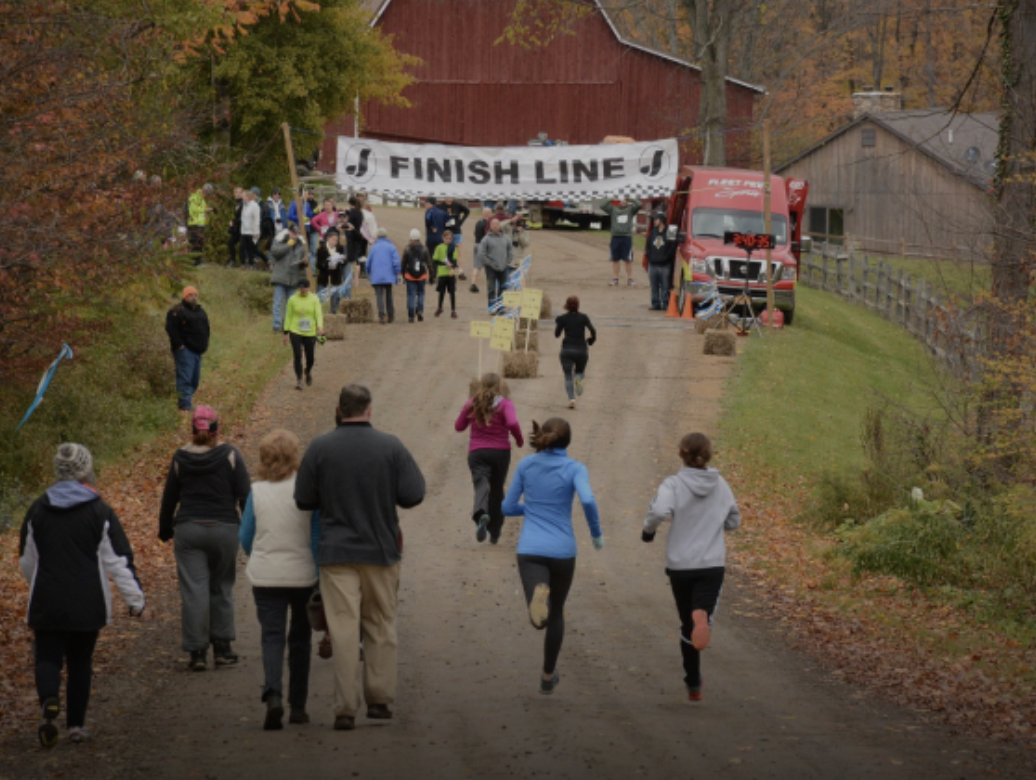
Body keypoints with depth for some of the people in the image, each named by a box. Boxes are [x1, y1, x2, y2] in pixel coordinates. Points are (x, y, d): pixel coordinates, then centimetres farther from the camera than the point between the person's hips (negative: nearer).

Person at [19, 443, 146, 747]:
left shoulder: (38, 509, 1)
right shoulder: (99, 512, -6)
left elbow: (26, 561, 12)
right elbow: (119, 560, -6)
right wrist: (135, 599, 1)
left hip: (46, 604, 0)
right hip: (88, 605, 0)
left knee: (47, 657, 5)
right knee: (80, 662, 13)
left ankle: (49, 700, -25)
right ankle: (76, 724, 17)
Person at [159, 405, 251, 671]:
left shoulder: (180, 458, 3)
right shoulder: (229, 455, -2)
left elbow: (169, 498, 10)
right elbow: (244, 495, -4)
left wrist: (165, 531, 22)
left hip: (187, 530, 1)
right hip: (224, 529, -1)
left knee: (193, 590, 0)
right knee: (221, 588, 13)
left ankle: (197, 652, -2)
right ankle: (222, 647, 15)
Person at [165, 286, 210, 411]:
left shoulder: (200, 311, 19)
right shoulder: (177, 311, -8)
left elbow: (206, 329, 28)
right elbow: (170, 328, -16)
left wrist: (204, 345, 17)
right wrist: (178, 344, -19)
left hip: (198, 351, 9)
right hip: (185, 350, -9)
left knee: (195, 380, 10)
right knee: (185, 378, -13)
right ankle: (185, 406, -16)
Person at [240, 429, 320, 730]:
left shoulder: (257, 492, -4)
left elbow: (245, 538, 5)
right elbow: (317, 538, -7)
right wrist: (322, 577, 0)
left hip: (266, 578, 0)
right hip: (303, 576, 0)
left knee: (272, 637, 0)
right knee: (299, 638, 14)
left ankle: (273, 695, -24)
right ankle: (297, 706, 19)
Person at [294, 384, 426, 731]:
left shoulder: (320, 448, -4)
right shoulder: (391, 447, -4)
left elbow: (304, 501, -1)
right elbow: (413, 495, -6)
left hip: (336, 552, -1)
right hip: (381, 550, 1)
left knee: (344, 629, -3)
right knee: (381, 627, 14)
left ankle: (346, 708, -7)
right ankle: (379, 699, 16)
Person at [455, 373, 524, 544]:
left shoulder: (472, 404, 5)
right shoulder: (505, 404, -3)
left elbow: (458, 427, 14)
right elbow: (512, 423, -20)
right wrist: (519, 440, -4)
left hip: (477, 453, 0)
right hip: (501, 452, 0)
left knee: (481, 484, -14)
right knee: (497, 490, 15)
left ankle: (481, 514, -48)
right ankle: (494, 533, 22)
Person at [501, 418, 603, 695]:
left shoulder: (526, 464, 6)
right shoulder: (575, 469, -3)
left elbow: (508, 508, 11)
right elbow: (588, 500, -22)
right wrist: (597, 533, -4)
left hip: (530, 551, 0)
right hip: (562, 552, 0)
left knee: (541, 618, -13)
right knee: (555, 612, 24)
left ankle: (538, 593, -47)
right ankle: (548, 676, 33)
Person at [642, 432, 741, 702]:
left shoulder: (673, 484, -6)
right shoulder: (720, 485, 5)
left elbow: (660, 511, -24)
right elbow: (733, 521, 14)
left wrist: (648, 529, -4)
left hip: (680, 565, 0)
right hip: (713, 565, 0)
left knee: (688, 626, 14)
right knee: (702, 617, -9)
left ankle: (693, 686, 20)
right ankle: (702, 617, -47)